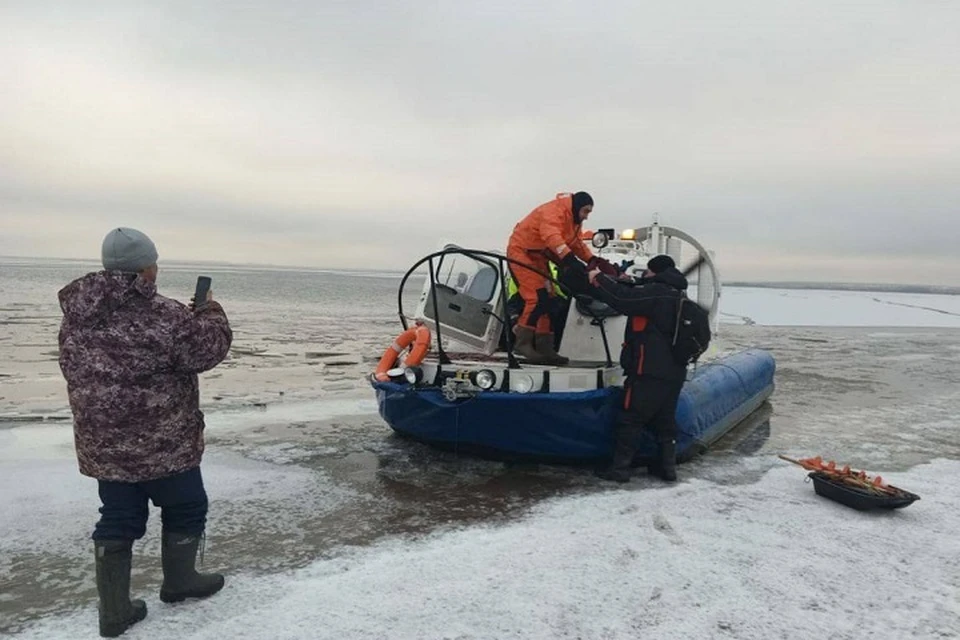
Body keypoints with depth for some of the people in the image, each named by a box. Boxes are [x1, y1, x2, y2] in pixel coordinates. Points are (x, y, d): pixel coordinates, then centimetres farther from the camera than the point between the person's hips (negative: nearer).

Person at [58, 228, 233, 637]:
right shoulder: (164, 316, -22)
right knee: (185, 508, 17)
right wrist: (209, 310, 4)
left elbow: (76, 370, 14)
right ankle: (179, 582, 34)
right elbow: (208, 350, -12)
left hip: (103, 442, 6)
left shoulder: (78, 312, 2)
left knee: (118, 520, 16)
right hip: (162, 442, -6)